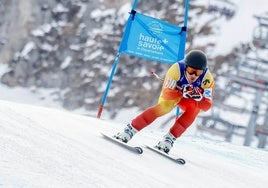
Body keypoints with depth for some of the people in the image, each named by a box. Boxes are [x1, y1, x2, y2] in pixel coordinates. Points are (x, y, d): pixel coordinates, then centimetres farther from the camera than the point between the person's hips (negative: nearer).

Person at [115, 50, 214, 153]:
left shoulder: (207, 79, -32)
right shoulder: (176, 69, -35)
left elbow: (206, 106, -29)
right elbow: (166, 93, -34)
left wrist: (199, 97, -49)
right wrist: (183, 93, -49)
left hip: (192, 100, 1)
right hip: (174, 91, -1)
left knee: (193, 110, -30)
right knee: (162, 108, -27)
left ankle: (170, 138, -24)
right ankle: (130, 130, -19)